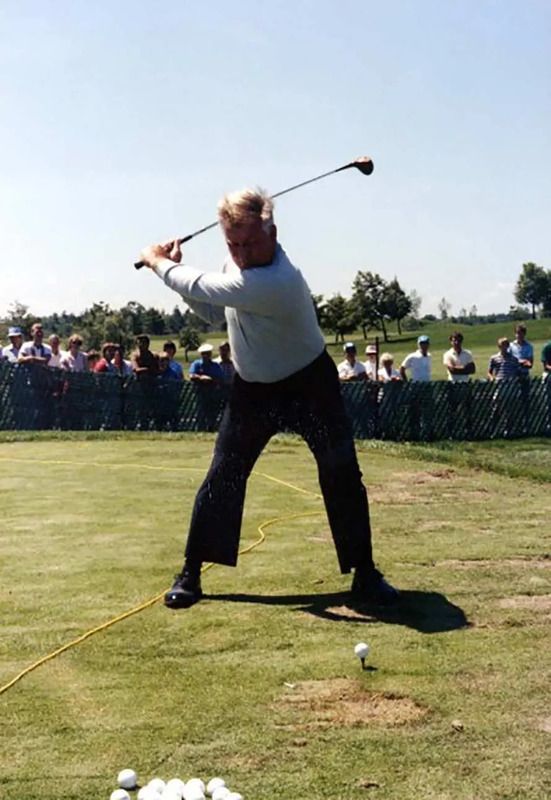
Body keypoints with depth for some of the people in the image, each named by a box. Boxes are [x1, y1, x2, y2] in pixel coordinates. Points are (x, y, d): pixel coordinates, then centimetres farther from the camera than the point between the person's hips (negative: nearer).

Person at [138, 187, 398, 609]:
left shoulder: (275, 282, -35)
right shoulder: (239, 265, -7)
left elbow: (200, 289, -28)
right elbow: (215, 313, 10)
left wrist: (158, 261, -10)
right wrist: (176, 266, -3)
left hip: (309, 384, -6)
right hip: (253, 387, 6)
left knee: (342, 475, -10)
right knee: (222, 477, 1)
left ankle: (365, 573, 5)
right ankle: (191, 574, 9)